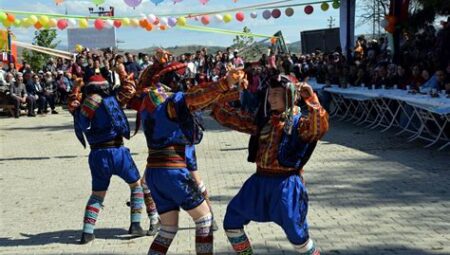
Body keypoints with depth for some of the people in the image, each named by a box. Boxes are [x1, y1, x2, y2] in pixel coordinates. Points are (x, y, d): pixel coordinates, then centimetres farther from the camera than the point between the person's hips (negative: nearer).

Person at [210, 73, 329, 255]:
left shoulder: (299, 122, -8)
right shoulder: (263, 120, 9)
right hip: (260, 181, 6)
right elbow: (232, 119, 11)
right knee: (232, 221, 12)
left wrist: (312, 100, -36)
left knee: (296, 234, -7)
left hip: (285, 183, -6)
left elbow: (320, 128, -28)